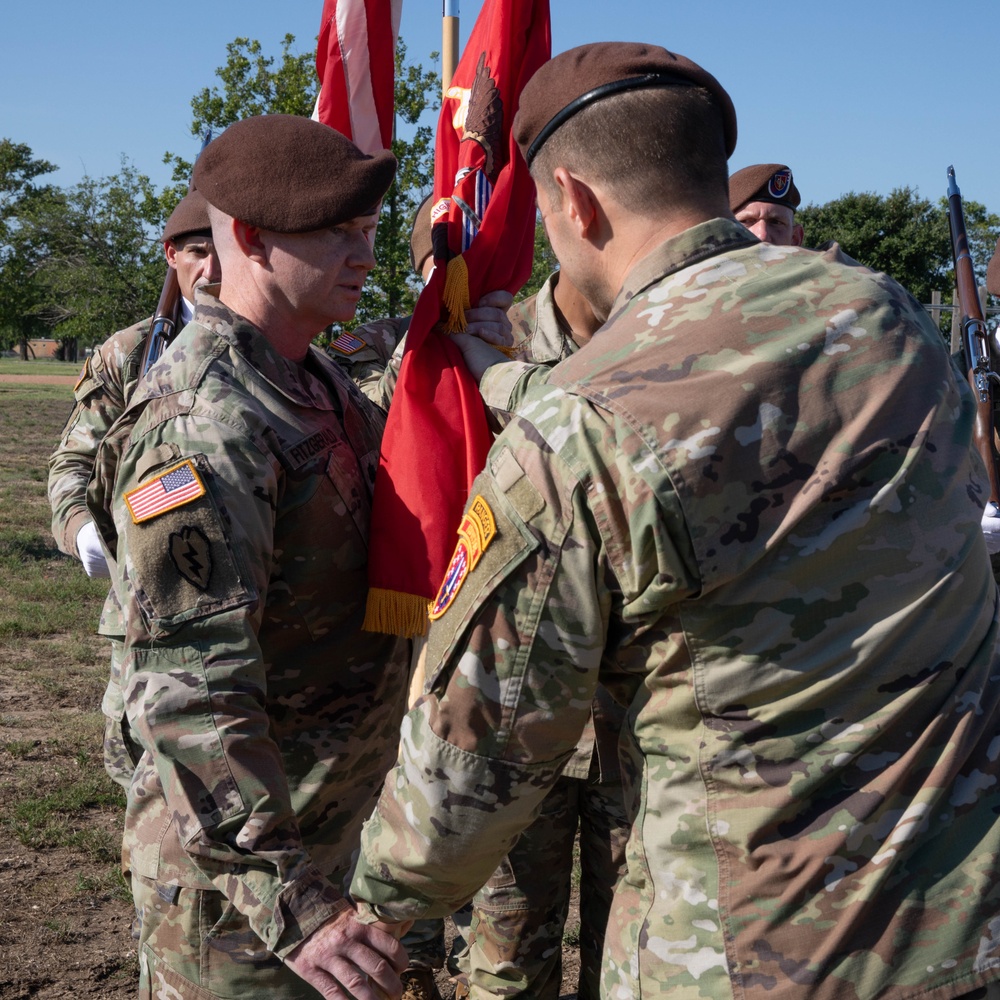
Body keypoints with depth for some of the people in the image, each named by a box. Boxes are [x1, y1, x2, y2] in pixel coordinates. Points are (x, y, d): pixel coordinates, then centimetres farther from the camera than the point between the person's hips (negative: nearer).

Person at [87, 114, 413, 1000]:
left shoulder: (317, 383, 6)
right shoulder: (202, 425, -25)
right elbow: (185, 693, -31)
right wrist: (282, 898, -36)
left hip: (327, 824, 9)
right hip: (237, 860, -9)